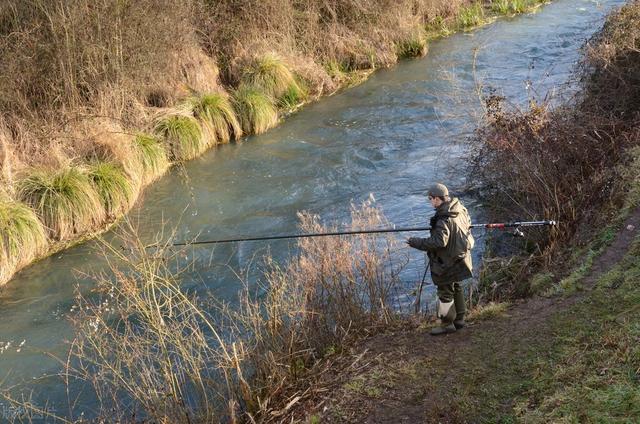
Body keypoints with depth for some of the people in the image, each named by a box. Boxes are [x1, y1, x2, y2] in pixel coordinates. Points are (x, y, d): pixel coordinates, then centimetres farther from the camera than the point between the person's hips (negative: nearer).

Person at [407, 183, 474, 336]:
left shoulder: (444, 219, -27)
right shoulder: (459, 208, 0)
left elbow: (440, 241, -31)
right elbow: (467, 223, 17)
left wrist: (418, 243, -25)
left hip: (448, 262, -9)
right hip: (460, 257, 9)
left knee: (445, 291, 3)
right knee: (456, 288, 20)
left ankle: (447, 324, 11)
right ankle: (459, 319, 30)